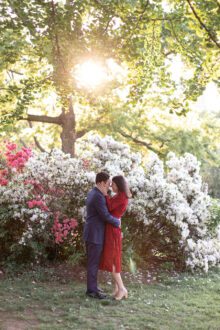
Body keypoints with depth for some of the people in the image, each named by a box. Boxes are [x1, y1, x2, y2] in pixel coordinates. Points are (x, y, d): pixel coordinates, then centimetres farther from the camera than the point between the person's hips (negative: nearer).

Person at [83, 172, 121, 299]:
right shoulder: (98, 196, -21)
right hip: (95, 235, -10)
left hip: (92, 233, 10)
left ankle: (92, 286, 26)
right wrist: (117, 222, -5)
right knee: (94, 263, -2)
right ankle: (92, 290, 4)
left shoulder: (93, 193, 12)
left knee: (94, 261, 17)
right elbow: (106, 216, -21)